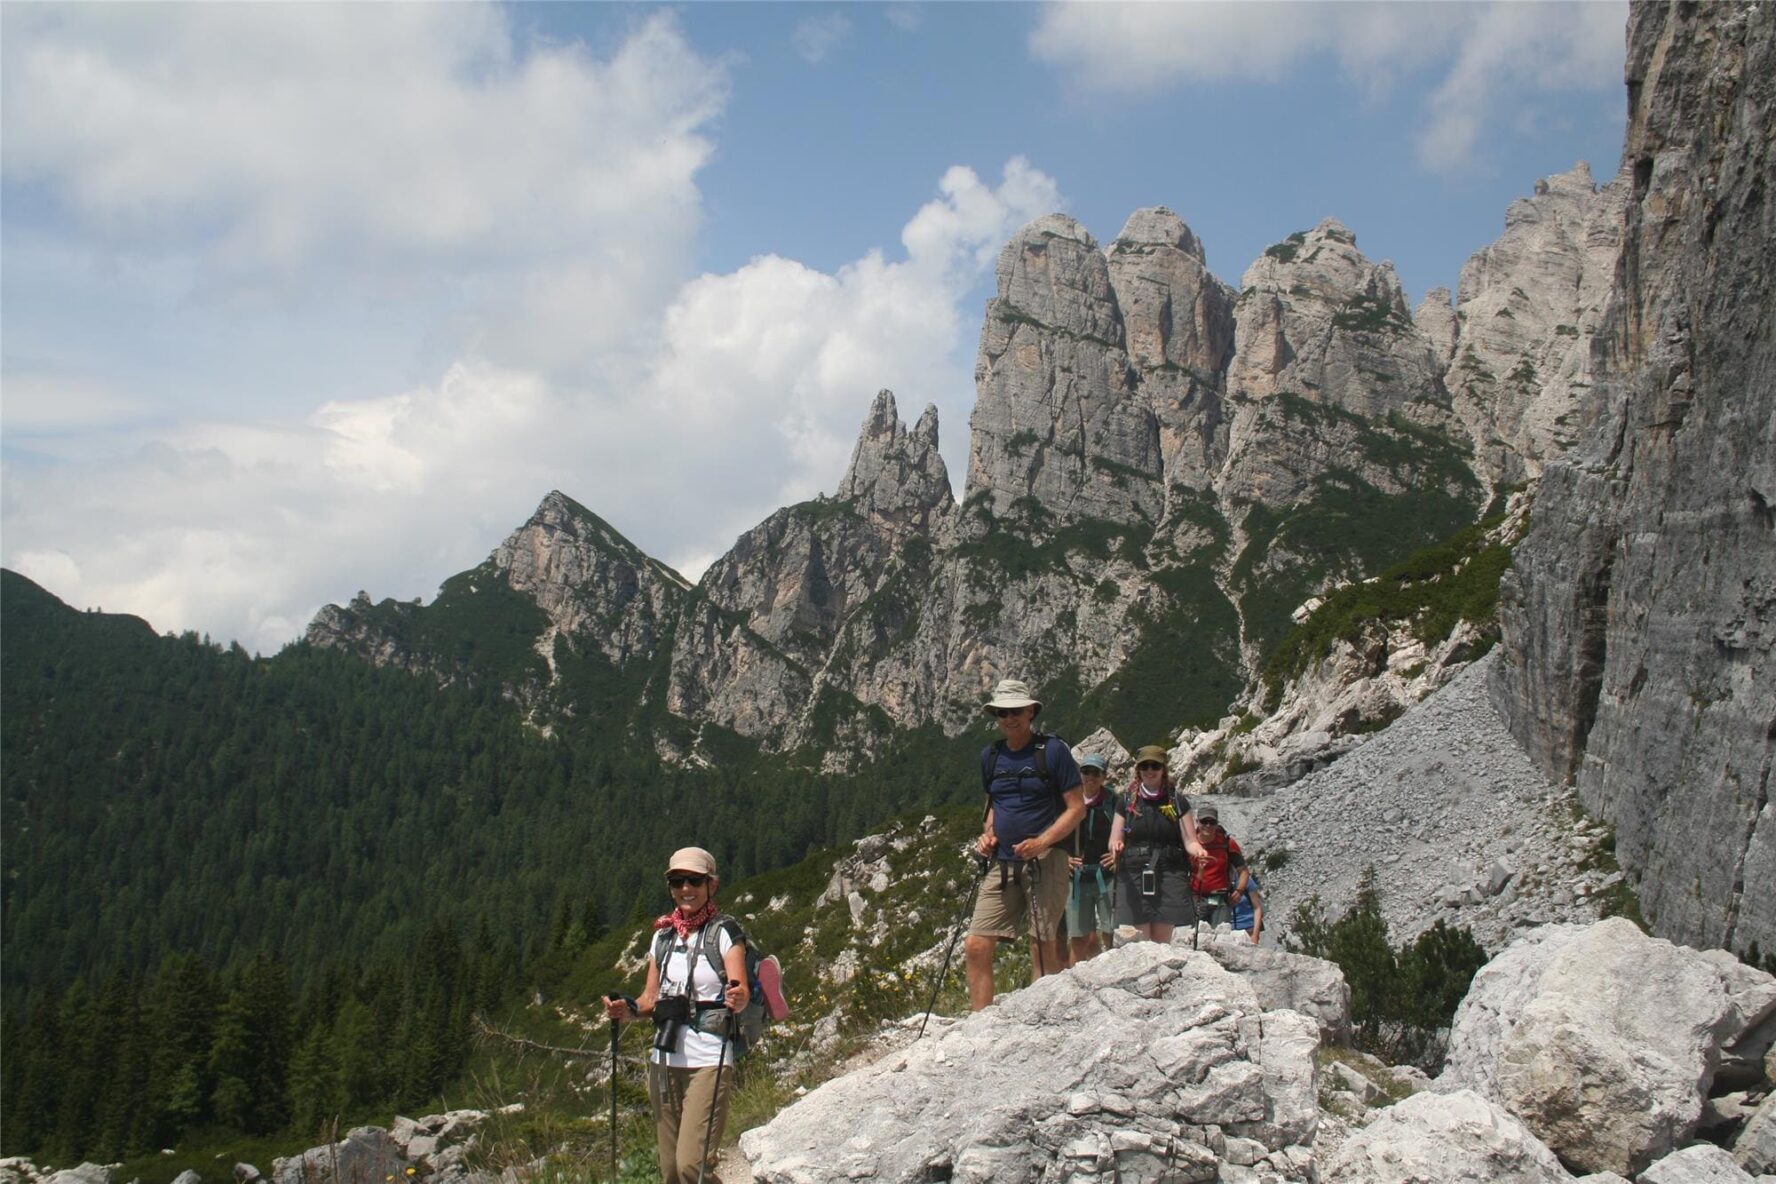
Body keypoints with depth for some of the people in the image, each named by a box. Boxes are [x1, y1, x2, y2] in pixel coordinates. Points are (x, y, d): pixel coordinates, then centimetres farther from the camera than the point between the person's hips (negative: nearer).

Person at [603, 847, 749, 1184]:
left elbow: (741, 992, -14)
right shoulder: (663, 936, 14)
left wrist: (738, 999, -37)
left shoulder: (725, 932, -3)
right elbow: (652, 997, 17)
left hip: (709, 1061, -6)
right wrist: (628, 1009, -4)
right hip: (664, 1060, 6)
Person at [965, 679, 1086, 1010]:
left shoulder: (1052, 750, -4)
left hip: (1045, 861, -5)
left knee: (1044, 946, -5)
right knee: (976, 948, -3)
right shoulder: (990, 755, 13)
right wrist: (988, 833, 6)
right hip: (1002, 865, 5)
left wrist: (1041, 843, -18)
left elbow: (1077, 808, -5)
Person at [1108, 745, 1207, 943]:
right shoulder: (1127, 802, 12)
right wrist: (1116, 846, -14)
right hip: (1133, 876, 0)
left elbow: (1190, 841, 5)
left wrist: (1197, 850, -17)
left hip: (1169, 876, 0)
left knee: (1163, 943, -3)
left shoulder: (1177, 802, 9)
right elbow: (1114, 840, 10)